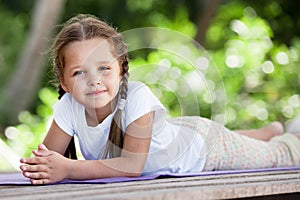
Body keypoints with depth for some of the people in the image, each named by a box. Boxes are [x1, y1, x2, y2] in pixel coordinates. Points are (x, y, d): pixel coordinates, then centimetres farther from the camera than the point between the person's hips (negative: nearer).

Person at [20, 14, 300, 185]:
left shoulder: (137, 96, -44)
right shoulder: (68, 107, -30)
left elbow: (132, 165, -49)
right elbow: (50, 154, -28)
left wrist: (69, 169, -57)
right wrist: (38, 166, -52)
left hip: (203, 146, -5)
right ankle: (270, 131, 64)